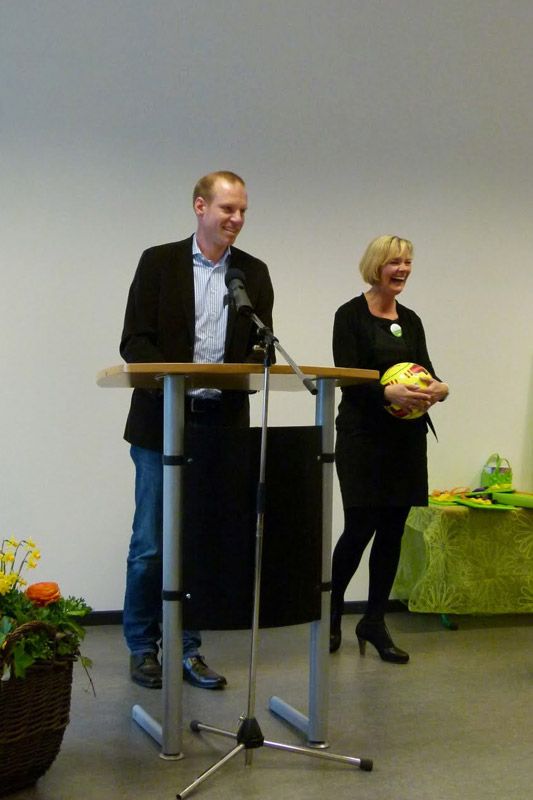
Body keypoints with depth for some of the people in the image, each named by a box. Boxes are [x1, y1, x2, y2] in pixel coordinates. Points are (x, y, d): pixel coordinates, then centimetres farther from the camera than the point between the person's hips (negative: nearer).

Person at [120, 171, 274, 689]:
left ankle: (187, 648, 21)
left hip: (222, 425, 3)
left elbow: (261, 350, 7)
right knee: (150, 543, 3)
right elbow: (133, 342, -4)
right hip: (162, 422, -2)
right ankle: (142, 647, 19)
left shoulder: (254, 273, 9)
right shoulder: (158, 262, 1)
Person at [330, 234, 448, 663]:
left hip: (407, 436, 6)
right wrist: (388, 392, -30)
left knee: (393, 530, 6)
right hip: (364, 434, -5)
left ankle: (374, 622, 17)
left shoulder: (411, 320, 13)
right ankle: (331, 613, 19)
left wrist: (439, 388, -16)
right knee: (360, 527, -5)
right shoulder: (352, 315, -5)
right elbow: (347, 378, -13)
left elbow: (426, 370, 7)